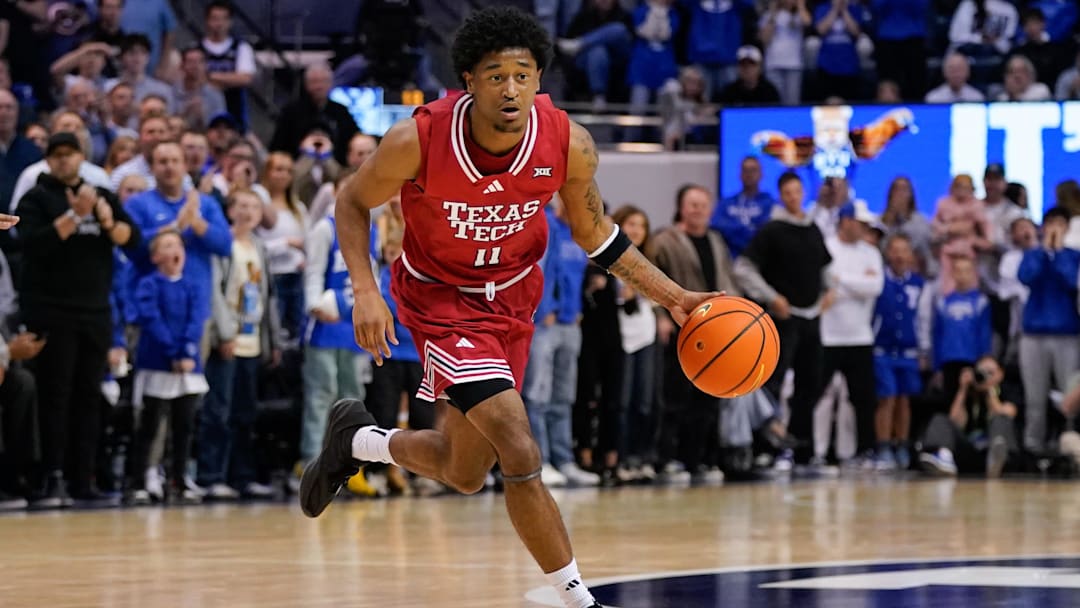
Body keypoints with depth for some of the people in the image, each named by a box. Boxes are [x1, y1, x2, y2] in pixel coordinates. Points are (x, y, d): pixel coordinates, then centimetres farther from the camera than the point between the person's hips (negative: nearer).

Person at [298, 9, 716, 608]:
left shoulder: (568, 145, -20)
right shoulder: (418, 140, -28)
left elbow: (593, 232, -1)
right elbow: (353, 201, -9)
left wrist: (673, 297, -8)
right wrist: (365, 292, -21)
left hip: (511, 298, 5)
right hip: (440, 298, -5)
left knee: (465, 473, 17)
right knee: (520, 455, -20)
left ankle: (356, 439, 46)